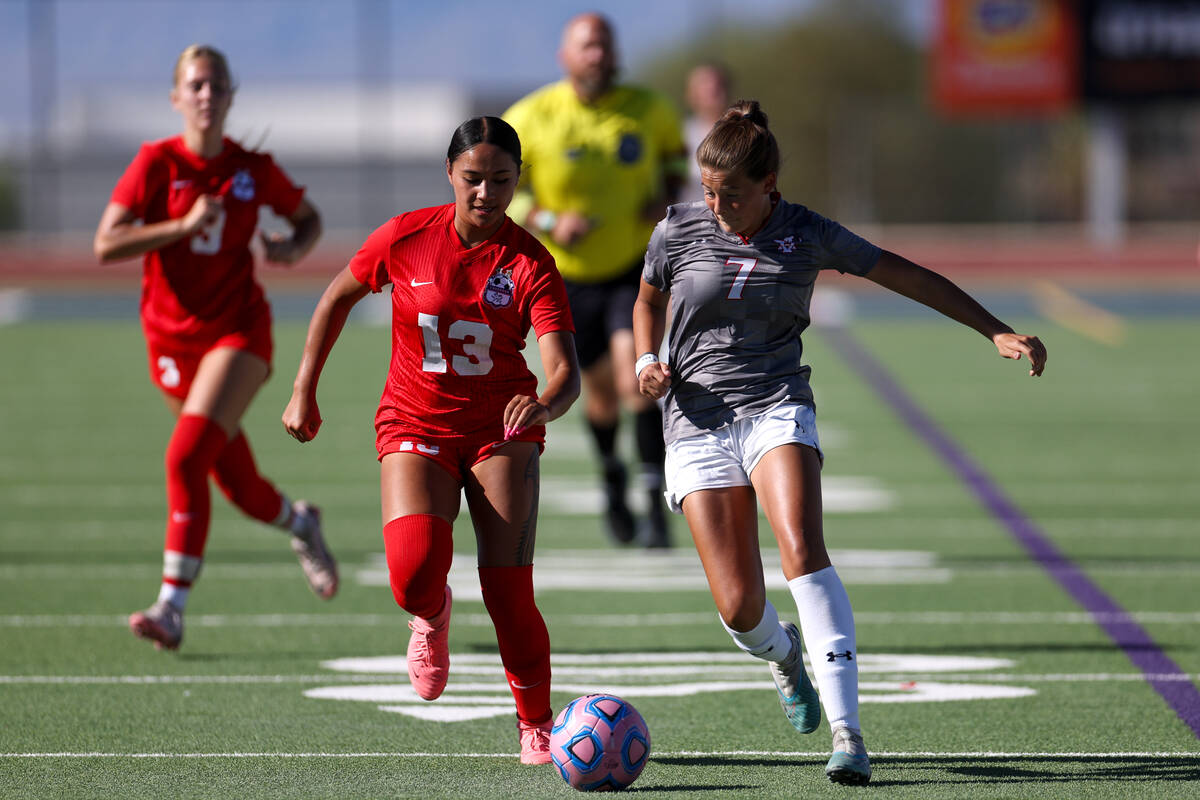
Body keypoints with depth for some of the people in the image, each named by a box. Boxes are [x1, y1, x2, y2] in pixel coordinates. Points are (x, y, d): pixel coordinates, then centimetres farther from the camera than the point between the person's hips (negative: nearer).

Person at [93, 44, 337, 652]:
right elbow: (105, 245, -14)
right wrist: (185, 225, -23)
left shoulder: (253, 169, -2)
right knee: (242, 489, 8)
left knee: (187, 455, -23)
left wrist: (294, 247, -7)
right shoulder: (156, 162, -6)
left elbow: (308, 218, 15)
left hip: (237, 331, -2)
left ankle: (172, 605, -21)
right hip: (172, 340, 2)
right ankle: (299, 522, 44)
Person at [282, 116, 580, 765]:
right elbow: (338, 297, 8)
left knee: (508, 592, -11)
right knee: (413, 571, -24)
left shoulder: (530, 263, -12)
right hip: (416, 423, 0)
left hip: (501, 429, 0)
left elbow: (564, 370, -22)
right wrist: (304, 391, 10)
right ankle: (432, 617, 15)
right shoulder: (405, 238, -9)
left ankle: (536, 726, 11)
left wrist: (545, 405, -45)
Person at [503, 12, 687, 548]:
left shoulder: (647, 110, -6)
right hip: (569, 276, 1)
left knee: (634, 378, -19)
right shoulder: (530, 120, -12)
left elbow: (674, 148, 16)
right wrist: (548, 222, -23)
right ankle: (611, 474, 44)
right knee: (601, 387, 11)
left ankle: (656, 511, -18)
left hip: (635, 267, 0)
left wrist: (667, 197, -4)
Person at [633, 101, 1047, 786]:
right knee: (739, 604, -9)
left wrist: (997, 332, 1)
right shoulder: (679, 230, 0)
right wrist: (649, 360, 0)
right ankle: (784, 654, 32)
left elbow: (909, 278, 4)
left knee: (803, 550, -28)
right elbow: (649, 301, 20)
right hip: (699, 421, 1)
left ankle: (847, 731, -29)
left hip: (778, 408, -1)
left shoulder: (808, 235, -2)